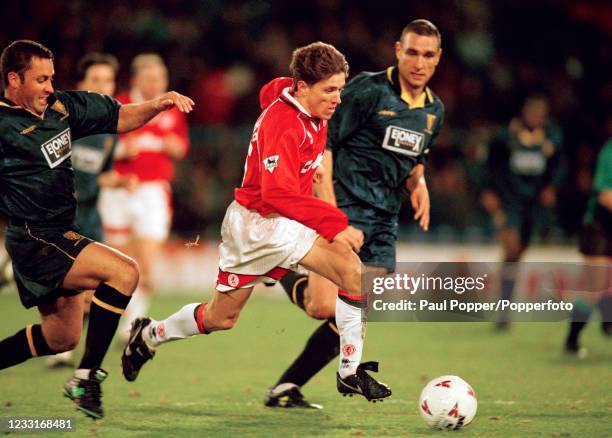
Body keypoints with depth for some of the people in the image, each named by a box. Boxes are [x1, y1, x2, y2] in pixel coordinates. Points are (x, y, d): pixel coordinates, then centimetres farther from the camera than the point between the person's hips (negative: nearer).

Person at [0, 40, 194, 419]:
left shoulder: (61, 106, 5)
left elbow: (118, 117, 14)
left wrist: (158, 105, -1)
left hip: (59, 237, 9)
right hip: (35, 241, -9)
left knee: (61, 338, 19)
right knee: (124, 272, -21)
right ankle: (87, 377, -18)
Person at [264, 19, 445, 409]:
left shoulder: (435, 110, 13)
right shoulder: (368, 90, -10)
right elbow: (322, 141, -11)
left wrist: (419, 184, 5)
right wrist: (327, 203, -20)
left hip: (383, 226, 7)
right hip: (344, 213, -7)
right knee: (326, 307, -20)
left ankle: (285, 389, 10)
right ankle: (284, 277, 12)